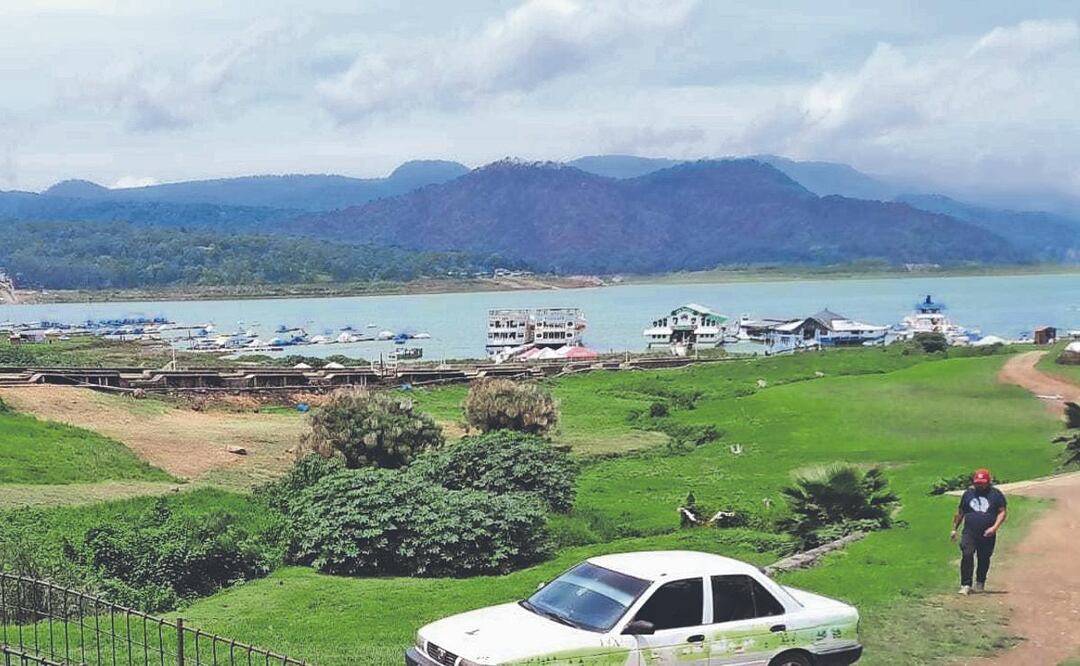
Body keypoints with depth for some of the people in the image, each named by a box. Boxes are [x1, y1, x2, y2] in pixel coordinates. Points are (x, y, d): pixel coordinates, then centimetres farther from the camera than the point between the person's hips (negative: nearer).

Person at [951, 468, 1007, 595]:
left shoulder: (996, 494, 5)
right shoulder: (968, 494, 12)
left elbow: (1002, 512, 1)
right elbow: (960, 513, 19)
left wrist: (995, 527, -12)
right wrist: (954, 529, 18)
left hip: (987, 535, 0)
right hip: (969, 533, 0)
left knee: (984, 559, 10)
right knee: (967, 556, -17)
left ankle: (980, 584, 30)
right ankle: (966, 585, -15)